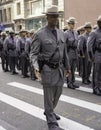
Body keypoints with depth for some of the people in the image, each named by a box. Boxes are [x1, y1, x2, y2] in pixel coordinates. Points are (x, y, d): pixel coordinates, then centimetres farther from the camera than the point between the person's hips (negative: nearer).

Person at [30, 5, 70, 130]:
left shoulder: (61, 33, 8)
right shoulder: (39, 34, -10)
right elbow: (33, 53, -10)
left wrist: (67, 67, 18)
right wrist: (36, 67, -26)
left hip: (59, 69, 6)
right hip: (47, 69, -6)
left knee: (57, 93, 18)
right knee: (49, 96, 1)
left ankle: (49, 111, 44)